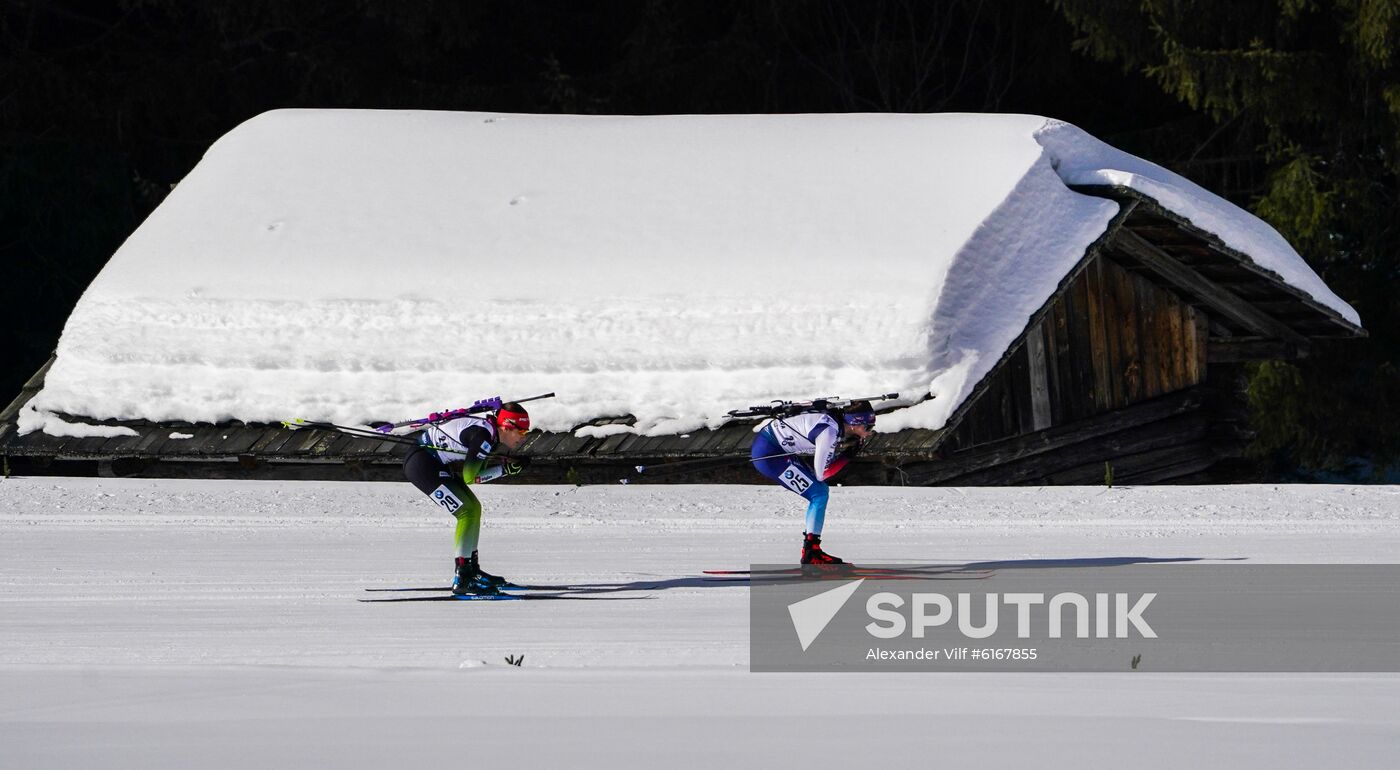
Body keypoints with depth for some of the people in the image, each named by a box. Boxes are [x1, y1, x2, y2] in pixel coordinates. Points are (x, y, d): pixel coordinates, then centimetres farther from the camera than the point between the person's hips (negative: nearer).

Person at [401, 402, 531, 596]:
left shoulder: (494, 435, 5)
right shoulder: (483, 436, -24)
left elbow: (476, 470, 7)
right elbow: (469, 477, -23)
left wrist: (508, 464, -6)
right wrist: (505, 469, -18)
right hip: (420, 463, -11)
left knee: (474, 508, 15)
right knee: (467, 512, -15)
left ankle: (472, 571, 24)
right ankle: (462, 580, -19)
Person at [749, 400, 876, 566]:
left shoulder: (839, 424, 3)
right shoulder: (830, 431, -24)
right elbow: (821, 474, -19)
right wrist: (847, 455, -10)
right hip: (766, 453, -10)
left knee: (822, 490, 12)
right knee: (819, 494, -10)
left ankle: (810, 551, 13)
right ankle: (811, 554, -9)